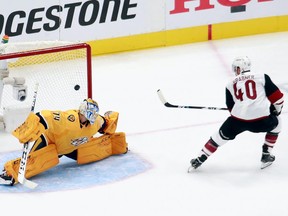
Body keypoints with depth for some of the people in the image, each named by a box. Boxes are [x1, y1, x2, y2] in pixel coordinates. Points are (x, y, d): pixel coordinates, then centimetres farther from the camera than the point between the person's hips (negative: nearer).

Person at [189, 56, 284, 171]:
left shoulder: (231, 84, 18)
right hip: (262, 120, -1)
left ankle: (199, 159, 23)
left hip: (238, 120, 1)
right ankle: (266, 156, 29)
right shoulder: (262, 77, 12)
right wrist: (277, 109, 25)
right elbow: (277, 97, 6)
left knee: (221, 135, 24)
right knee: (276, 122, 31)